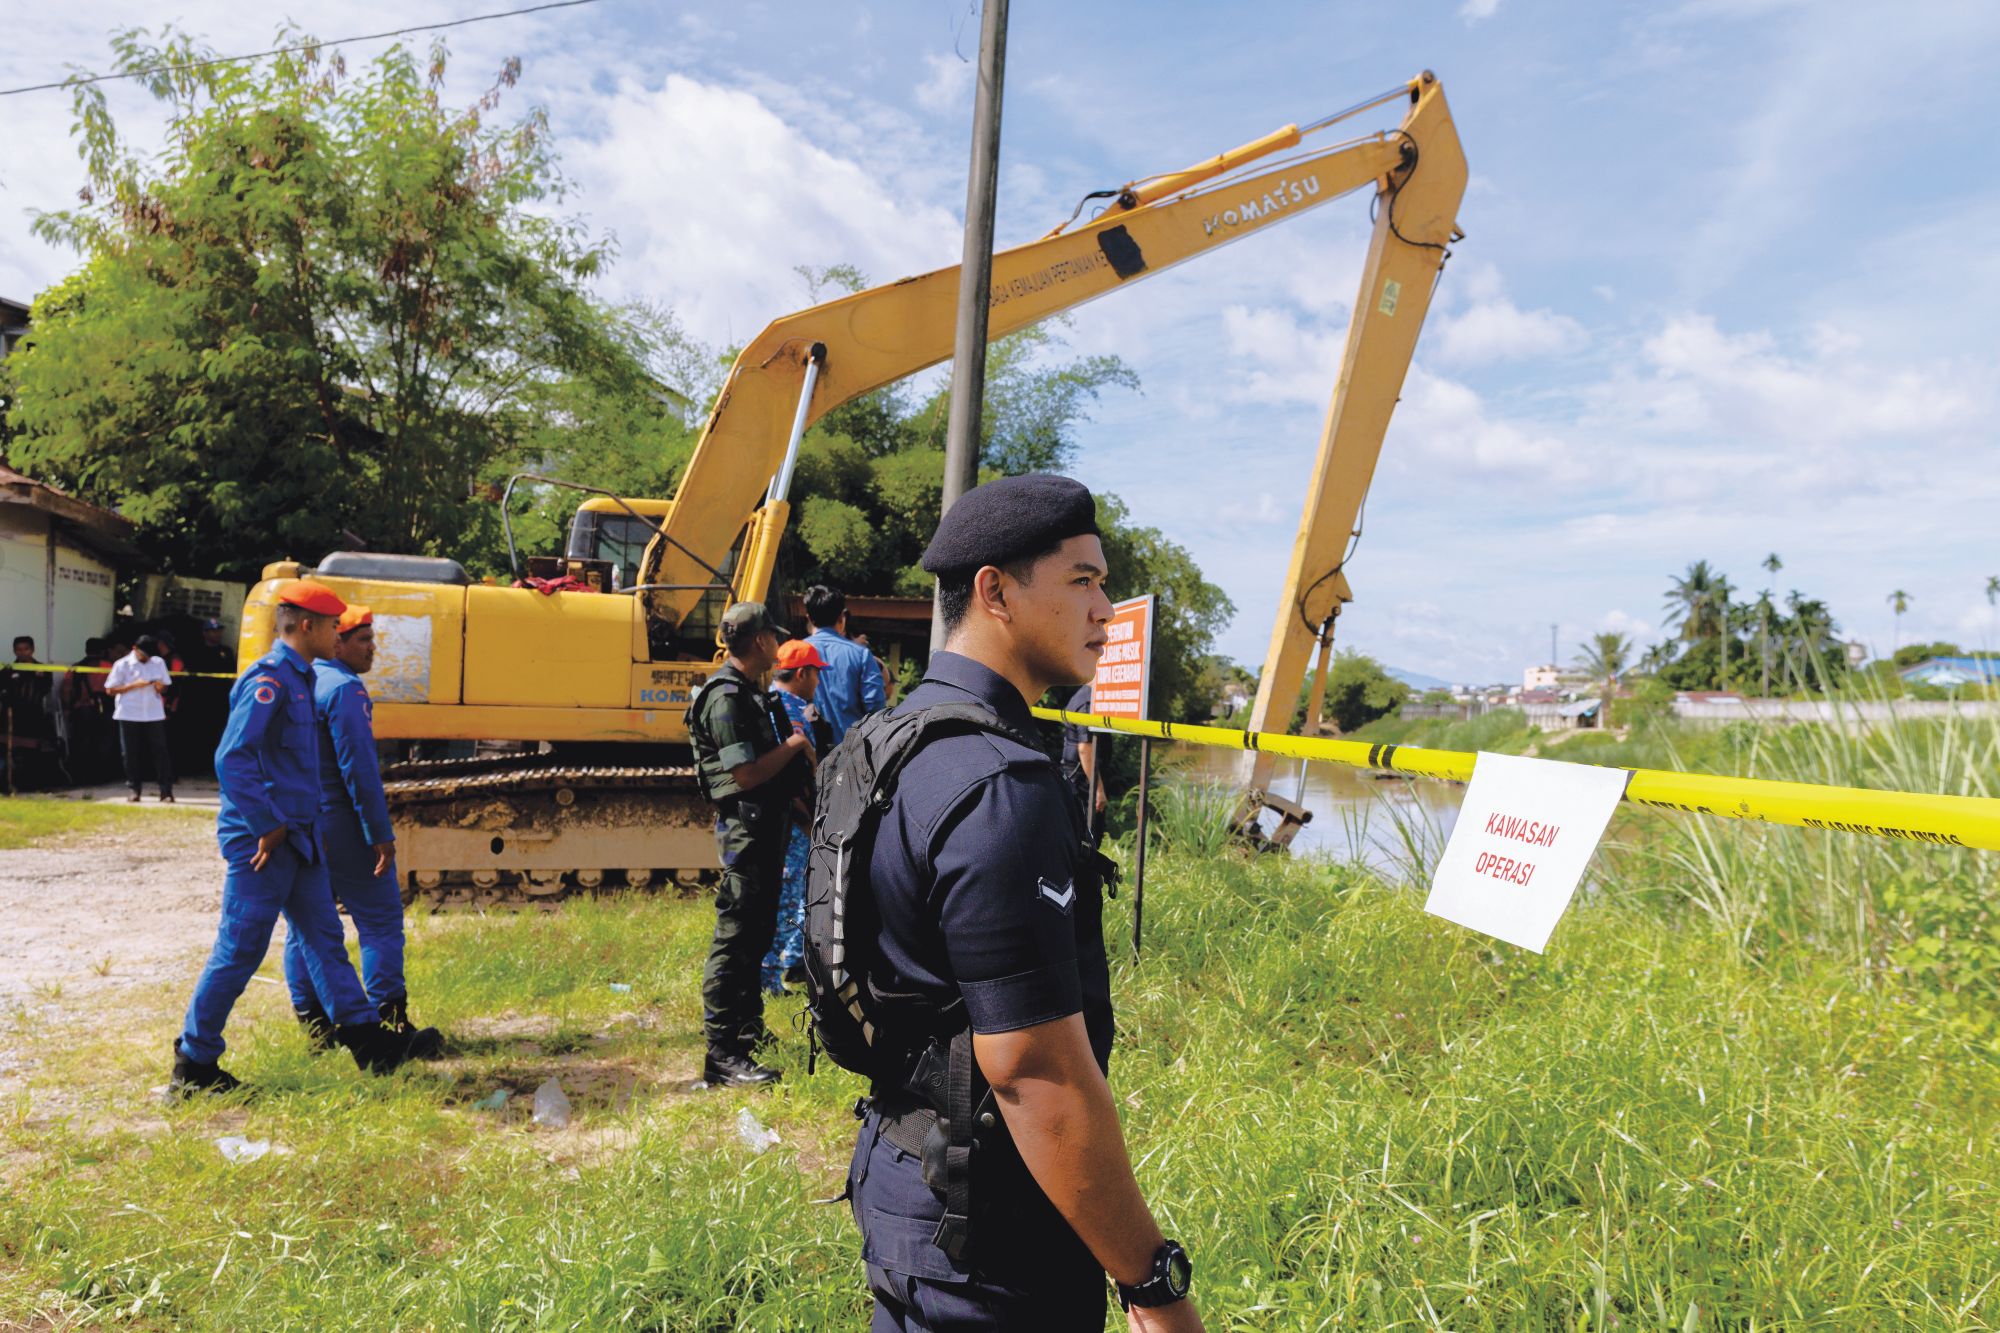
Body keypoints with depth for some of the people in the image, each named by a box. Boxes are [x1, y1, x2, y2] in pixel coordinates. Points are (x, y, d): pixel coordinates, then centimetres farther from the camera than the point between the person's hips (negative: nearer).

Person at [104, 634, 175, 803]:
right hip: (129, 715, -2)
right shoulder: (122, 665, -1)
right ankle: (135, 790, 15)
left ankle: (166, 792, -4)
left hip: (154, 714, 2)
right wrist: (134, 685, -16)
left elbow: (165, 686, 15)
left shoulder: (159, 663, 8)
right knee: (131, 754, 3)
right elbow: (110, 690, -3)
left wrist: (160, 687, -9)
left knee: (160, 751, -3)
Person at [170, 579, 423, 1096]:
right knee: (240, 950, -1)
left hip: (297, 838, 10)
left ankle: (363, 1033, 15)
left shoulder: (298, 678, 14)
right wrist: (265, 827, -20)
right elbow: (232, 759, -24)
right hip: (263, 841, -10)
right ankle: (194, 1063, 12)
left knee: (323, 936, 10)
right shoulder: (269, 678, -16)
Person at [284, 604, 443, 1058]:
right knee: (380, 921, -3)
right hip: (341, 826, -9)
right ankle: (392, 1024, -3)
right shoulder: (343, 688, -15)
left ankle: (313, 1022, 18)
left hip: (299, 827, 9)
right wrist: (380, 833, -18)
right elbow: (358, 768, -20)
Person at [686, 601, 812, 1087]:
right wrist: (793, 745, -12)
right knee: (735, 936, -8)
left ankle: (747, 1028, 32)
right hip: (744, 825, -11)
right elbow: (747, 774, -22)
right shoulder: (726, 697, -17)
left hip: (767, 825, 11)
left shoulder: (750, 692, 16)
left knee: (758, 932, 19)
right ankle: (722, 1055, -4)